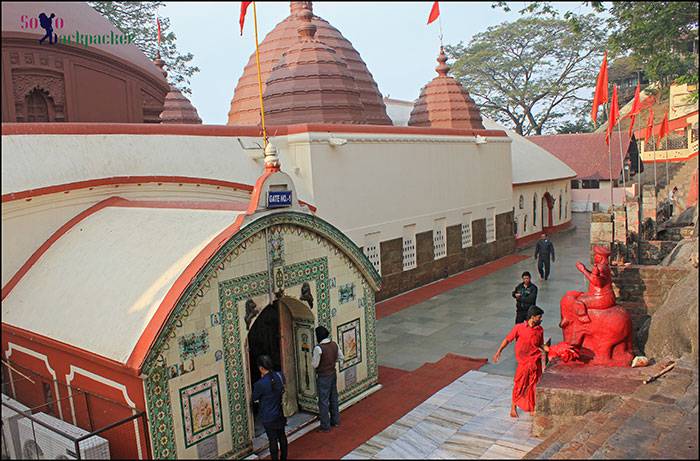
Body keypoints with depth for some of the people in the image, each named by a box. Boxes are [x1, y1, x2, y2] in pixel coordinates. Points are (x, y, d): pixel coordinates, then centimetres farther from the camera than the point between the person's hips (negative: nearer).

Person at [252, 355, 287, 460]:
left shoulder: (260, 384, -28)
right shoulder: (280, 376, -12)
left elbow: (254, 398, -9)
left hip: (269, 418, -5)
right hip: (281, 414, 6)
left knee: (273, 440, 10)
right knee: (282, 436, 21)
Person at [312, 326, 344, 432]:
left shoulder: (318, 348, -23)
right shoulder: (334, 345, -3)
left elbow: (315, 364, -18)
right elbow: (341, 357, 6)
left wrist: (313, 358, 0)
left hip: (323, 377, -7)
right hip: (333, 374, 7)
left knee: (323, 401, 4)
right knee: (334, 398, 20)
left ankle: (325, 426, 12)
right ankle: (336, 420, 33)